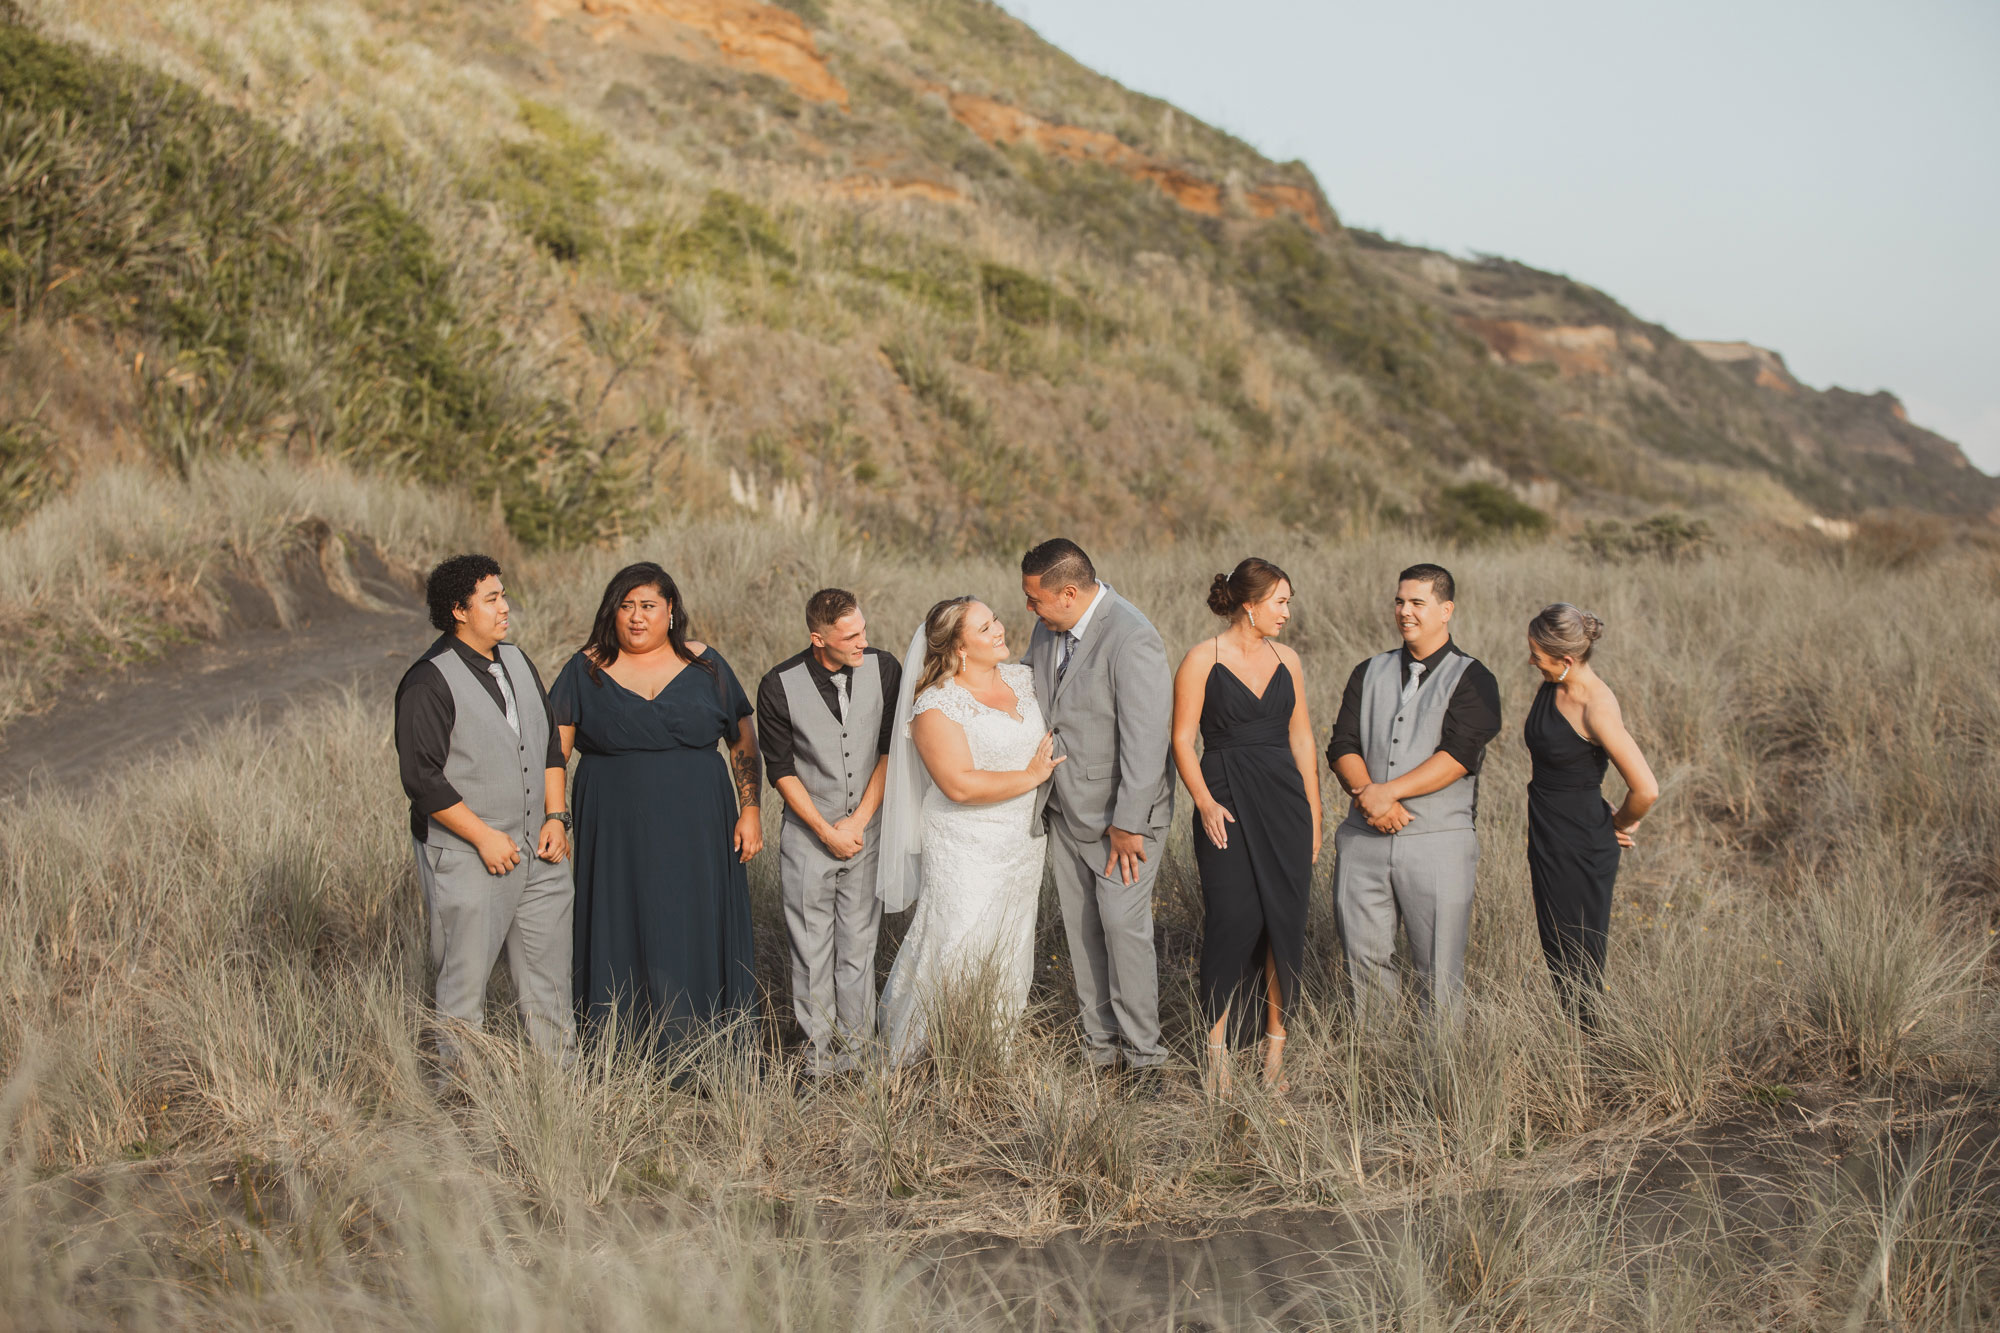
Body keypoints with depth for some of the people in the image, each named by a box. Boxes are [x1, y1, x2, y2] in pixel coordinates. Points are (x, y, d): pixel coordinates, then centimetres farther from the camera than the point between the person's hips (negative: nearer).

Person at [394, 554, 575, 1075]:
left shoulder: (517, 663, 12)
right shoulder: (429, 682, -12)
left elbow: (550, 745, 19)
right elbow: (423, 778, -16)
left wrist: (555, 816, 7)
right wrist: (484, 837, -16)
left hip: (538, 853, 7)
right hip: (467, 858, -7)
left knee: (547, 973, 11)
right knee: (466, 979, 0)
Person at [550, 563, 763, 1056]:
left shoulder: (704, 666, 4)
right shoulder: (586, 671, 2)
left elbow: (744, 742, 7)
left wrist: (750, 810, -1)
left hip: (694, 832, 1)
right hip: (617, 836, 0)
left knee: (696, 938, 3)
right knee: (624, 938, 3)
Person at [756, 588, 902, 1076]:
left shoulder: (884, 669, -6)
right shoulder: (779, 686, -12)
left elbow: (891, 751, -1)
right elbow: (780, 770, -6)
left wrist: (858, 822, -7)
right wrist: (826, 831, -9)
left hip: (866, 829, 1)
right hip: (808, 832, -1)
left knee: (859, 943, 7)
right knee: (812, 948, 5)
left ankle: (857, 1044, 19)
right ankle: (819, 1048, 16)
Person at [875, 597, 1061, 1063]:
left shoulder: (1023, 678, 5)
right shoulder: (936, 705, -16)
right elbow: (960, 784, -23)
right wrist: (1030, 777, -17)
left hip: (1022, 846, 7)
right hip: (965, 850, -7)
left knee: (1009, 956, 14)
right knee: (952, 953, -2)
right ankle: (903, 1051, 16)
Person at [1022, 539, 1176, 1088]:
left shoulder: (1131, 640, -23)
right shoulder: (1049, 628, 2)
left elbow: (1146, 739, -23)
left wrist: (1127, 825, -20)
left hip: (1120, 813, -8)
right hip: (1067, 809, 8)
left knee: (1123, 925, -7)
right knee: (1081, 928, 11)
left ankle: (1143, 1053, 6)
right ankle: (1100, 1042, 21)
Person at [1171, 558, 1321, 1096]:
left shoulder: (1287, 659, 11)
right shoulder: (1202, 660, -3)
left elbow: (1302, 739, 14)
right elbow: (1183, 738, -4)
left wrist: (1313, 815, 12)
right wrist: (1204, 803, -15)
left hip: (1284, 800, 4)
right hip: (1226, 803, -4)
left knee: (1284, 921, 3)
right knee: (1233, 920, -9)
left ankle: (1275, 1042, 15)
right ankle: (1218, 1048, 2)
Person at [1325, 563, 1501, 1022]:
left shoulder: (1472, 679, 1)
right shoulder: (1370, 672, 16)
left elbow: (1458, 755, -12)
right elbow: (1343, 745, 7)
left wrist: (1387, 791, -17)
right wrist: (1367, 794, -13)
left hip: (1438, 839, -4)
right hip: (1364, 835, 4)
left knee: (1439, 967, -3)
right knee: (1364, 954, 5)